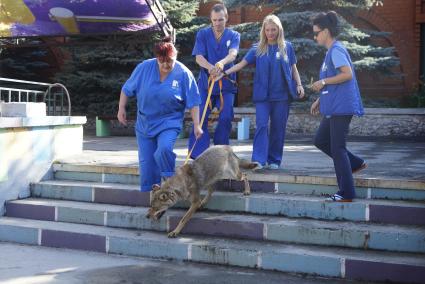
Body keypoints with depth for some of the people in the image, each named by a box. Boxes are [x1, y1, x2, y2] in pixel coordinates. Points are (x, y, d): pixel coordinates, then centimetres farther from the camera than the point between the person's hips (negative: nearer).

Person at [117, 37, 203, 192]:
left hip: (169, 123, -3)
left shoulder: (184, 73, -10)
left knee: (163, 150, -30)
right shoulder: (143, 68, -6)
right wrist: (121, 108, 2)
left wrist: (196, 125, -9)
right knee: (146, 163, 4)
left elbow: (193, 103, -6)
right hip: (144, 124, 3)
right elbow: (127, 89, 5)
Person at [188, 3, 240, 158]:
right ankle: (198, 155, -3)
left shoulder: (234, 35, 3)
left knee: (226, 119, -2)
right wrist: (210, 67, -33)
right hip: (205, 83, 0)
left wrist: (222, 62, -41)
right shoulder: (203, 34, 2)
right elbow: (198, 57, -11)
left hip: (226, 84, 1)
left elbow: (233, 54, -17)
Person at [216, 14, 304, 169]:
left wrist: (299, 85, -1)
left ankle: (274, 160, 16)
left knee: (278, 127, 5)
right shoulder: (258, 48, 5)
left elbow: (293, 68, 12)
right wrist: (225, 73, -15)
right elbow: (242, 63, -2)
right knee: (261, 125, -10)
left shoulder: (287, 47, 6)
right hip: (263, 94, 0)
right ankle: (258, 160, -12)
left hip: (282, 94, 1)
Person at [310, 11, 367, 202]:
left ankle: (346, 194, 2)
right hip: (333, 107, 10)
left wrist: (323, 82, -16)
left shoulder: (336, 50, -12)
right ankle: (355, 163, 24)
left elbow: (347, 74, -23)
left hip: (341, 108, -10)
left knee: (337, 148, -6)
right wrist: (319, 100, 18)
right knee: (320, 140, 16)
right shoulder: (330, 52, 17)